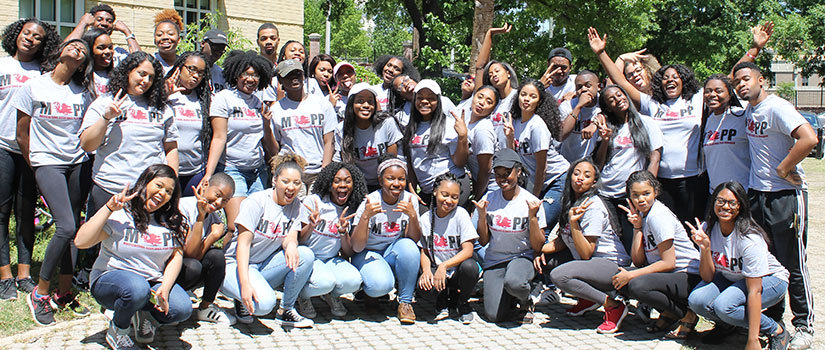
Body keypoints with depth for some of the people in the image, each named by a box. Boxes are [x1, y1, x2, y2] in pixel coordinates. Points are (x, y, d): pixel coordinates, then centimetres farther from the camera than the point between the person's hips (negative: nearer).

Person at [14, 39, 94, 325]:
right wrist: (36, 166, 7)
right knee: (66, 227, -17)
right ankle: (40, 293, -2)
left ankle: (64, 292, 14)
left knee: (72, 229, 2)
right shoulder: (33, 87, -1)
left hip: (78, 164, 4)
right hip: (48, 163, -4)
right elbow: (22, 134, 4)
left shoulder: (82, 93, 9)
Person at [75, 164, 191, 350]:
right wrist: (108, 208, -22)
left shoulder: (172, 221, 4)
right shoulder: (119, 213, -9)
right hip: (110, 278, -3)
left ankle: (143, 316, 10)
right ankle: (117, 330, -5)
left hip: (153, 282, 4)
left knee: (182, 309, -24)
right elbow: (81, 242, -18)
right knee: (137, 289, -39)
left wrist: (165, 288, -16)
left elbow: (176, 256, 0)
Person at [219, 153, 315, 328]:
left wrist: (291, 244, -34)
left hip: (266, 265, 6)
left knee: (305, 254, -21)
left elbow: (291, 237, -6)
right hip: (237, 265, -5)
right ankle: (242, 299, 4)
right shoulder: (257, 201, -15)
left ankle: (286, 310, -6)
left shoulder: (295, 205, 2)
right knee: (264, 303, -32)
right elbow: (243, 242, -19)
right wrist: (245, 283, -31)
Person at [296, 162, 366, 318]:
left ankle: (332, 295, 9)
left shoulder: (351, 212, 3)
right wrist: (311, 226, -25)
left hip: (332, 260, 4)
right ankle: (303, 296, 1)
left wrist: (343, 232, -17)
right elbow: (298, 241, -5)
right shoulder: (312, 202, -8)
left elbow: (349, 253, 2)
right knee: (325, 281, -35)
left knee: (353, 281, -28)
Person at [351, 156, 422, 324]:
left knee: (408, 246, -31)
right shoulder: (370, 202, -17)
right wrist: (365, 216, -34)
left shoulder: (410, 200, -7)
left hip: (394, 253, 4)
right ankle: (365, 289, 5)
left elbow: (414, 239, -10)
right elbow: (356, 247, -20)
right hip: (368, 254, -3)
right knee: (381, 284, -34)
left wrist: (412, 215, -27)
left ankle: (405, 301, -15)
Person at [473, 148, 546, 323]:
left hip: (521, 258, -2)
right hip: (493, 262, 2)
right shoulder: (489, 199, 1)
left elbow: (537, 246, -6)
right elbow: (483, 241, 4)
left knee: (513, 282, -38)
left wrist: (532, 216, -17)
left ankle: (525, 301, -1)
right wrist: (482, 215, -11)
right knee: (495, 315, -16)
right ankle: (508, 297, 20)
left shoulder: (532, 202, -6)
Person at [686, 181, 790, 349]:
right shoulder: (707, 229, -14)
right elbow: (708, 277, -13)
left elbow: (754, 291, -31)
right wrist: (705, 247, -31)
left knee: (724, 305, -32)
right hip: (730, 278, 5)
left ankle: (777, 330, -7)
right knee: (696, 300, -23)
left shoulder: (750, 239, -30)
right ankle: (725, 324, 11)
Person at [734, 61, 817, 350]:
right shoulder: (748, 110, 9)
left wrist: (784, 168, -17)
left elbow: (809, 139, -26)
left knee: (792, 266, 0)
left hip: (786, 195, -7)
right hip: (757, 194, 8)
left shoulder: (776, 107, -14)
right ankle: (771, 321, 25)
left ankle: (804, 327, 13)